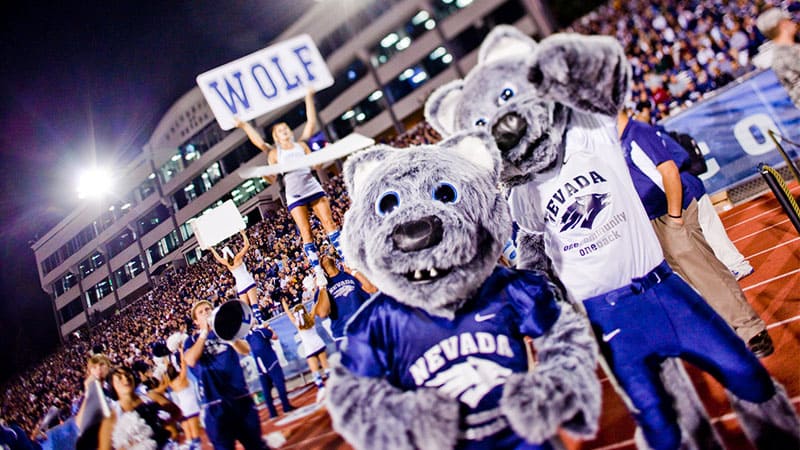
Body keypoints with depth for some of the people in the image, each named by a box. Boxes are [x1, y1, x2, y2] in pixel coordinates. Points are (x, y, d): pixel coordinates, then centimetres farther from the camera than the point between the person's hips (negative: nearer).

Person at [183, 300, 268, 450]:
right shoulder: (192, 340, 9)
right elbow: (191, 360, -13)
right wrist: (204, 333, -11)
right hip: (215, 402, -1)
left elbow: (246, 350, -6)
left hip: (241, 395, 1)